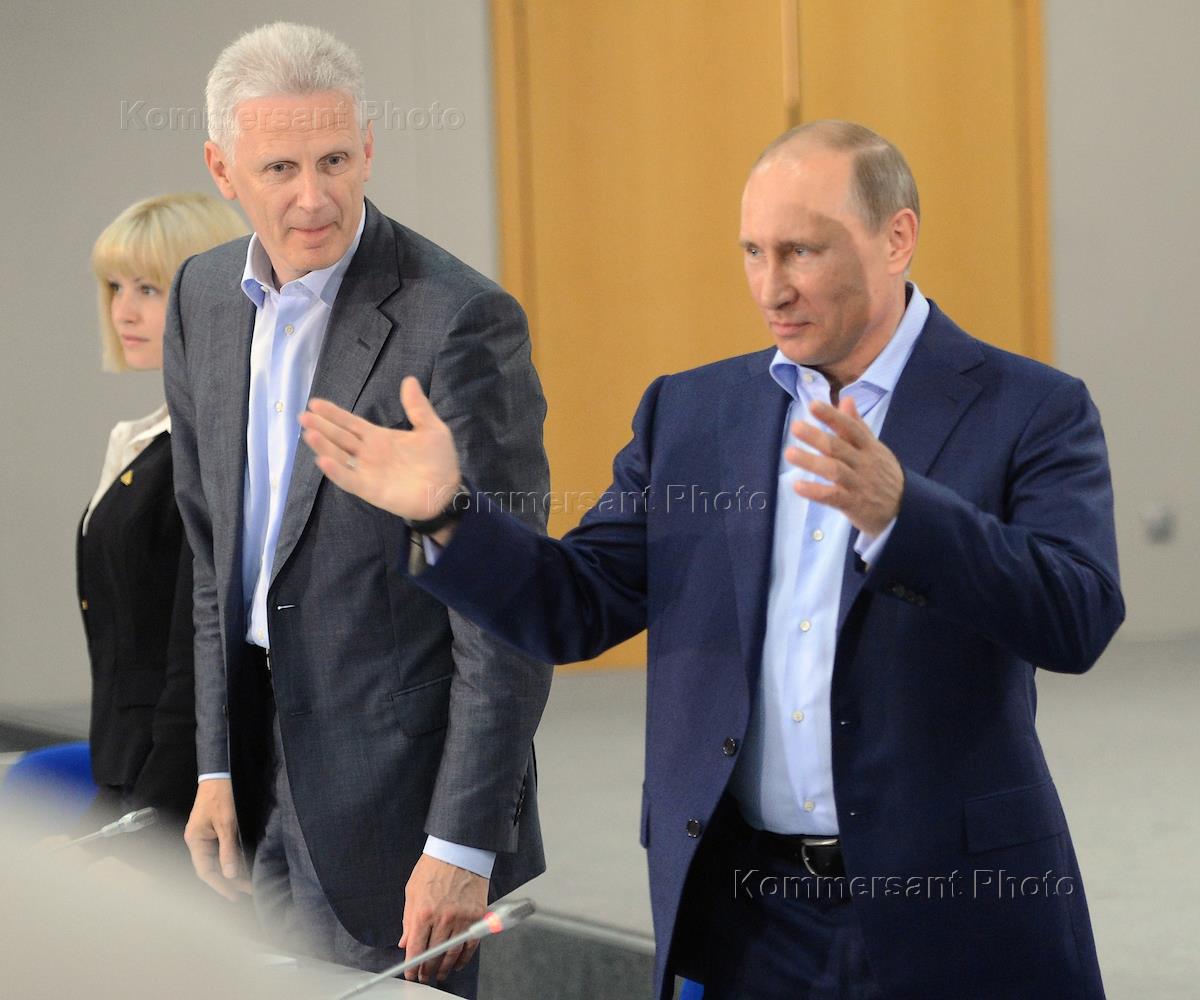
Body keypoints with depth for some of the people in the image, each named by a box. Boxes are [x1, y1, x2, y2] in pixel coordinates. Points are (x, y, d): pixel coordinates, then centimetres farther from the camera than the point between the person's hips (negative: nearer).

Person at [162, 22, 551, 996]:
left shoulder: (461, 319, -18)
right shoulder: (205, 295, 5)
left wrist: (461, 846, -18)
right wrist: (216, 767, 8)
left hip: (401, 791, -6)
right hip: (269, 787, 6)